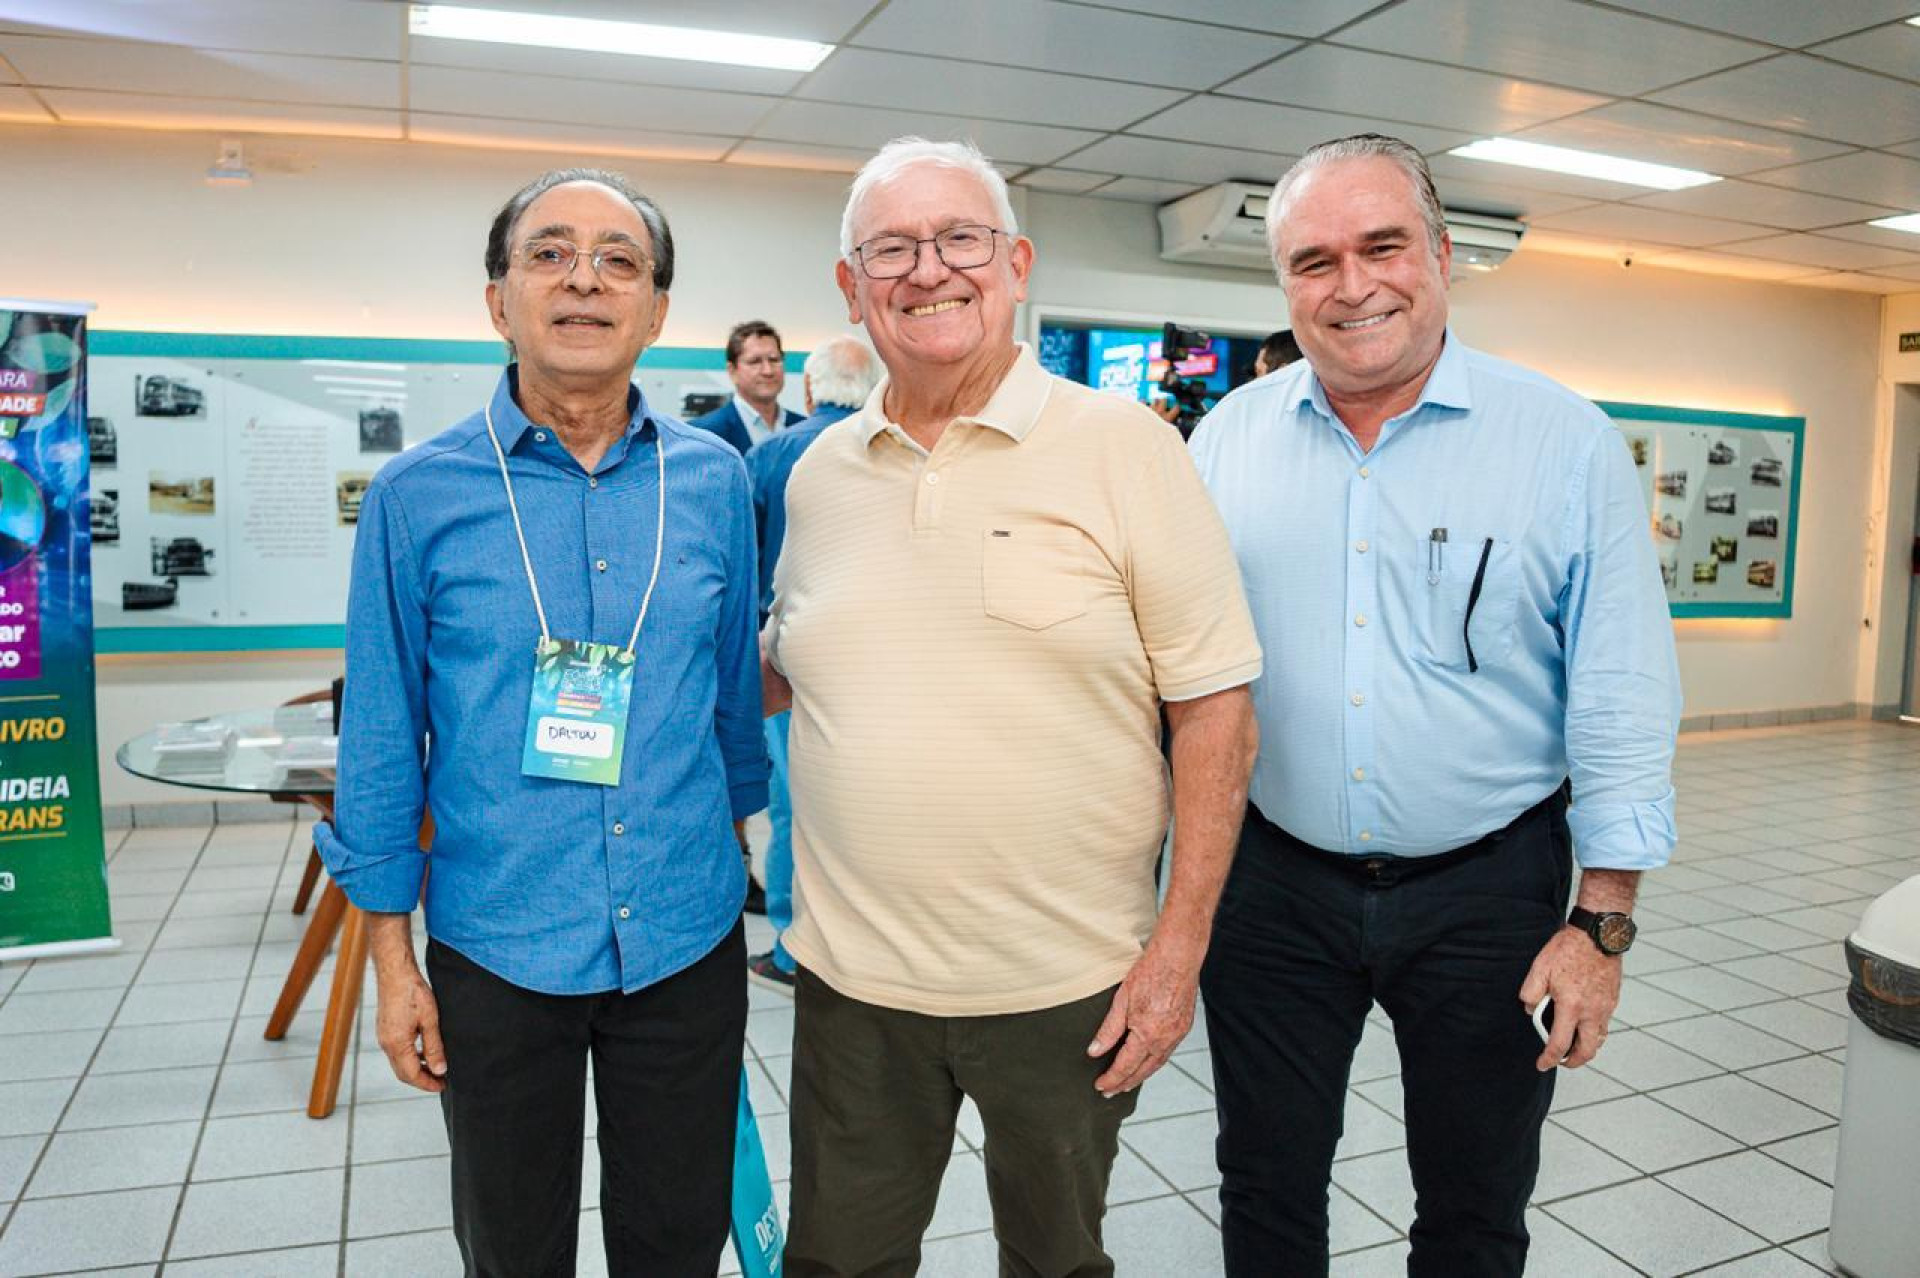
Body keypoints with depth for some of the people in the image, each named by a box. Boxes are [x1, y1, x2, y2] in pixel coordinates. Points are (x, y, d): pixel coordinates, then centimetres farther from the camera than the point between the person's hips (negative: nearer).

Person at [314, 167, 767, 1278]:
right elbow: (382, 741, -1)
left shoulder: (715, 480, -2)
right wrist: (392, 958, 0)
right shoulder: (417, 497, -7)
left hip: (687, 941, 2)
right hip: (496, 951, -1)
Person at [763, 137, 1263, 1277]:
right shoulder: (819, 472, 5)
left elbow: (1215, 710, -8)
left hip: (1070, 982, -3)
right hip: (852, 972, 3)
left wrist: (1181, 943, -11)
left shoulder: (1125, 448, -8)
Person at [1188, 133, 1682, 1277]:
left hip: (1487, 891, -1)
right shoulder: (1228, 437, 0)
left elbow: (1623, 704, -5)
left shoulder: (1568, 443, -6)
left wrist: (1604, 923, -7)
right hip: (1275, 882, 2)